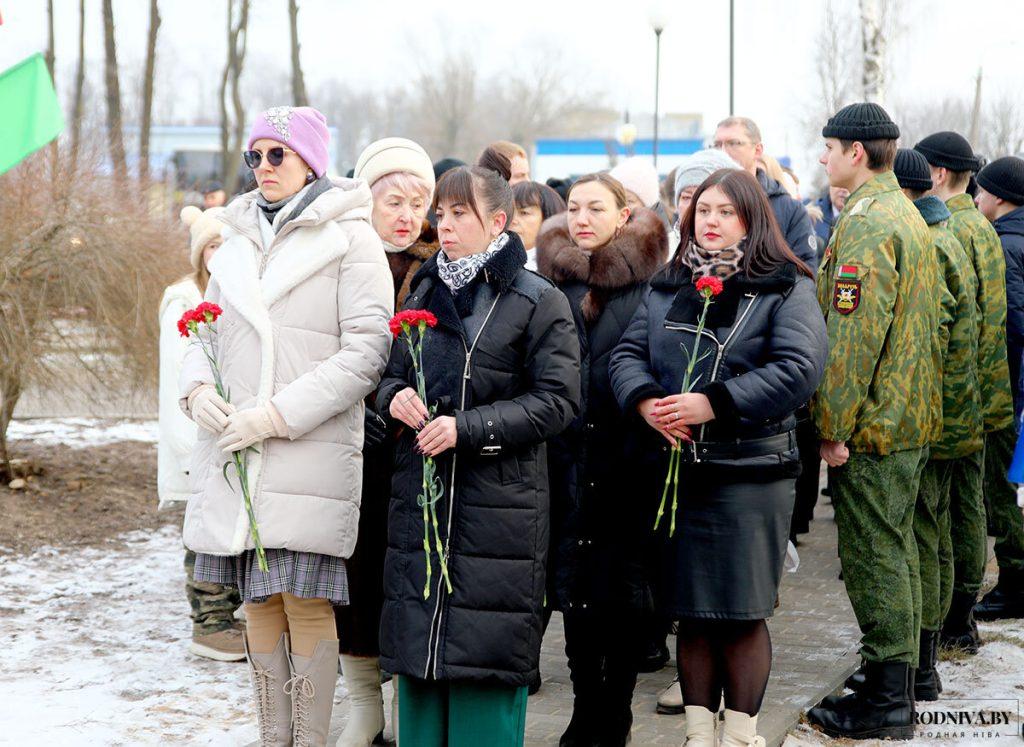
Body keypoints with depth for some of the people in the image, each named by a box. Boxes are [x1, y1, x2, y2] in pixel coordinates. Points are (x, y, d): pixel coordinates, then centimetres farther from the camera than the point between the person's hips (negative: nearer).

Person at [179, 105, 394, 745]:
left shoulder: (349, 238, -3)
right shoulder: (238, 240, 15)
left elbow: (366, 351, -10)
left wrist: (277, 414, -16)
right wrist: (198, 387, -4)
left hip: (311, 449, -5)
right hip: (234, 448, 5)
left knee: (307, 601, -6)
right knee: (259, 599, 9)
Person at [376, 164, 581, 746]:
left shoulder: (540, 303, -3)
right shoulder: (425, 293, 14)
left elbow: (558, 402, -9)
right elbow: (391, 374, 22)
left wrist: (468, 427, -17)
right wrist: (394, 397, -3)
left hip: (499, 501, -5)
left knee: (485, 657, -5)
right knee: (417, 652, 8)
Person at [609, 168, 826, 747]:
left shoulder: (785, 289, -1)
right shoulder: (668, 287, 16)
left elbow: (798, 368, -14)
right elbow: (628, 354, 10)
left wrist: (714, 404, -20)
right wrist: (645, 400, -13)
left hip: (749, 473, -4)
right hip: (675, 471, 5)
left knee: (742, 615, -1)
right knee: (691, 613, 9)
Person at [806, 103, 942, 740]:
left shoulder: (865, 224, -18)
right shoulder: (910, 217, 14)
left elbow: (854, 335, -23)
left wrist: (834, 425, -19)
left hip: (871, 425, -10)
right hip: (914, 420, 10)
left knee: (874, 557, -5)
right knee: (896, 548, 16)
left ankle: (886, 705, 0)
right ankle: (899, 687, 24)